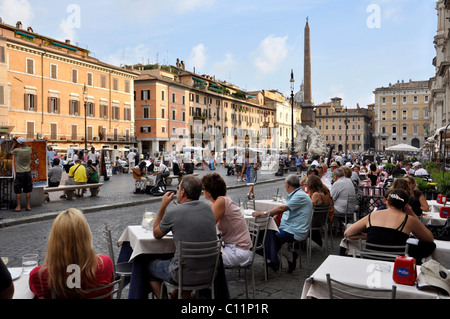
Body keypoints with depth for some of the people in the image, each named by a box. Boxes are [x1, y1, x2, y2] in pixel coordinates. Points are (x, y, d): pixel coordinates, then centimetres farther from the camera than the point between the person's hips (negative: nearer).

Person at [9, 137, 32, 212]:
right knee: (28, 191, 8)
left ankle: (18, 206, 9)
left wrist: (14, 144, 18)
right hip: (28, 172, 4)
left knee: (18, 191, 6)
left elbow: (10, 152, 9)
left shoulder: (17, 150, -15)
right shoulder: (29, 149, -4)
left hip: (19, 173, -3)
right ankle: (28, 206, 11)